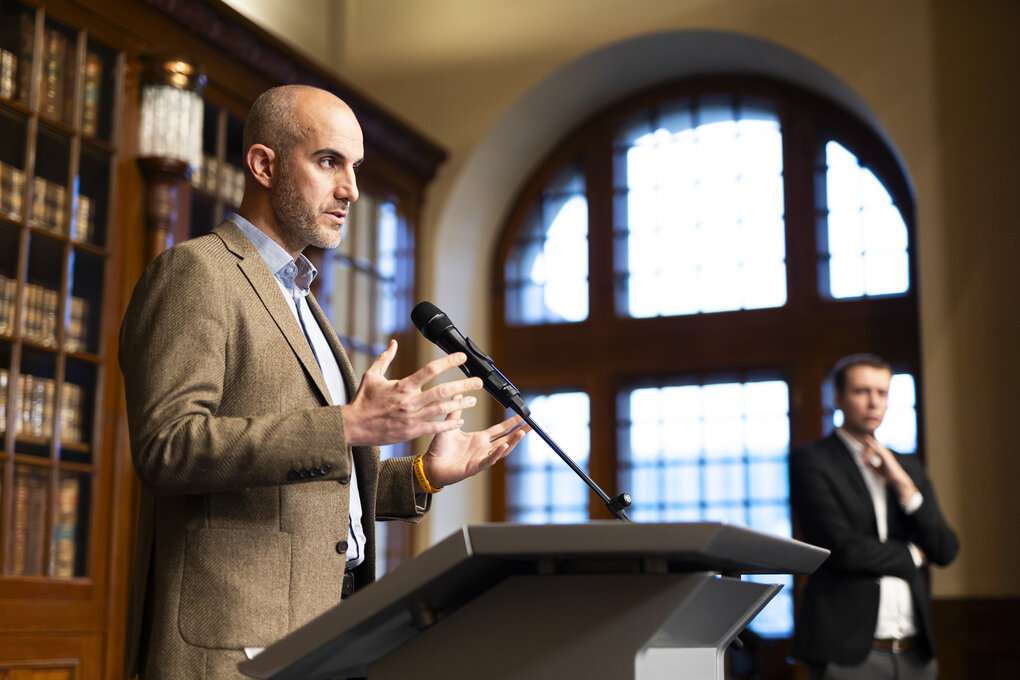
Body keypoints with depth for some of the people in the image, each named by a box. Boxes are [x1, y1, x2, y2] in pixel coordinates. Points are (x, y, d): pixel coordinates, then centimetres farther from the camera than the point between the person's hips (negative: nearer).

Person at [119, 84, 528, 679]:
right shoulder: (193, 272, -5)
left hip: (320, 630, 8)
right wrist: (349, 427, -25)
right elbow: (166, 445, -19)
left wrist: (425, 475, 10)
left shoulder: (298, 300, 22)